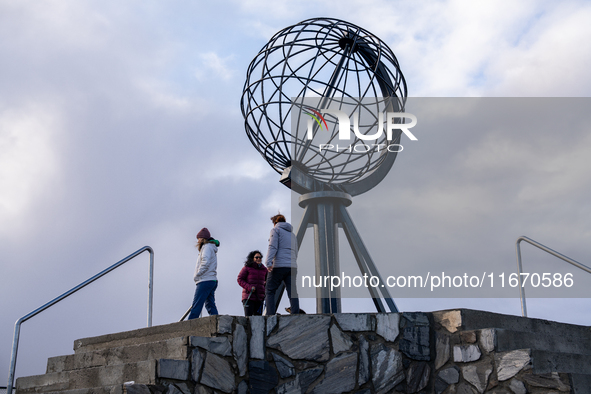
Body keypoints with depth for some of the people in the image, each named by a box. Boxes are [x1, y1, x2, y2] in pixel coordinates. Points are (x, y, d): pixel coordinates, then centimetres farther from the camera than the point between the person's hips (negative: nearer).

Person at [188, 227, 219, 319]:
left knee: (196, 306, -12)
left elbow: (205, 263, -19)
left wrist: (196, 276, -12)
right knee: (211, 306, 4)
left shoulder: (207, 247, -4)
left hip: (205, 281, -10)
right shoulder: (212, 249, 25)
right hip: (212, 281, 10)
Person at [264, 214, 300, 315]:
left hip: (279, 265, -6)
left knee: (270, 291, -1)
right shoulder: (292, 234, 26)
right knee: (292, 293, 0)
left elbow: (273, 247, -10)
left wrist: (268, 262, -20)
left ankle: (270, 315, -13)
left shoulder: (276, 230, 6)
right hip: (292, 266, 6)